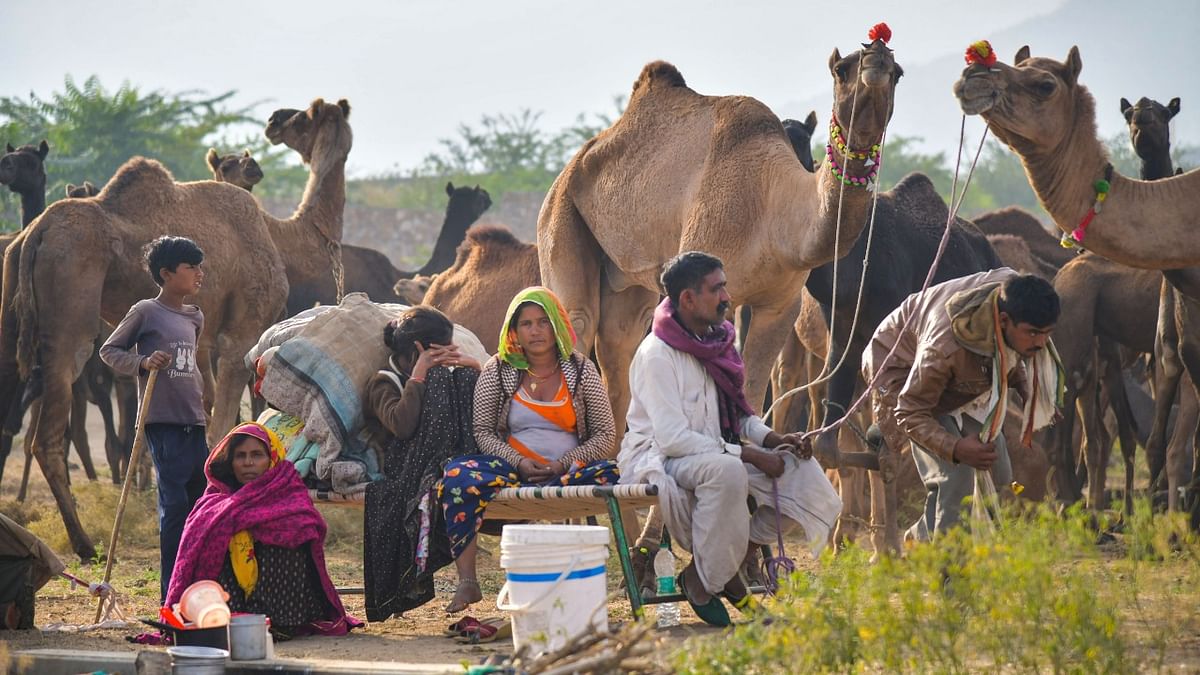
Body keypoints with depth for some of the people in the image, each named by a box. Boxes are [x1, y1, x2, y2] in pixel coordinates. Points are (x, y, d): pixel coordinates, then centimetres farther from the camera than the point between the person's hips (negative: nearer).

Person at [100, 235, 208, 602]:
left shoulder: (195, 318, 16)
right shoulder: (145, 312, -4)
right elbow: (109, 350, 2)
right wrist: (143, 362, -14)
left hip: (194, 423, 7)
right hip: (162, 421, -7)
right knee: (174, 504, -11)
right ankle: (172, 597, -8)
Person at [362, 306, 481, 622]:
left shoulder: (447, 373, 29)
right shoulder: (384, 383, 9)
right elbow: (402, 425, -15)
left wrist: (474, 368, 3)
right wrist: (419, 376, -6)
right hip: (406, 473, -5)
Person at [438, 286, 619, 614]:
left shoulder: (581, 371, 7)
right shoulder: (498, 371, 8)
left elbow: (606, 435, 4)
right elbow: (482, 431, 4)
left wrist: (566, 464, -13)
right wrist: (518, 463, -13)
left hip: (569, 470, 0)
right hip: (512, 469, 0)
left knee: (609, 474, -34)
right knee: (458, 478, -30)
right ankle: (467, 583, -32)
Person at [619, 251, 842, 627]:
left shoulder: (715, 343, 9)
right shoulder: (657, 354, -18)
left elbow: (737, 415, 20)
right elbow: (672, 438, -25)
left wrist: (772, 438, -2)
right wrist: (749, 454, -24)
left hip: (716, 453, 8)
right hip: (658, 461, -8)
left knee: (799, 467, -10)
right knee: (724, 469, -40)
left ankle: (738, 555, -5)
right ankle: (701, 578, -25)